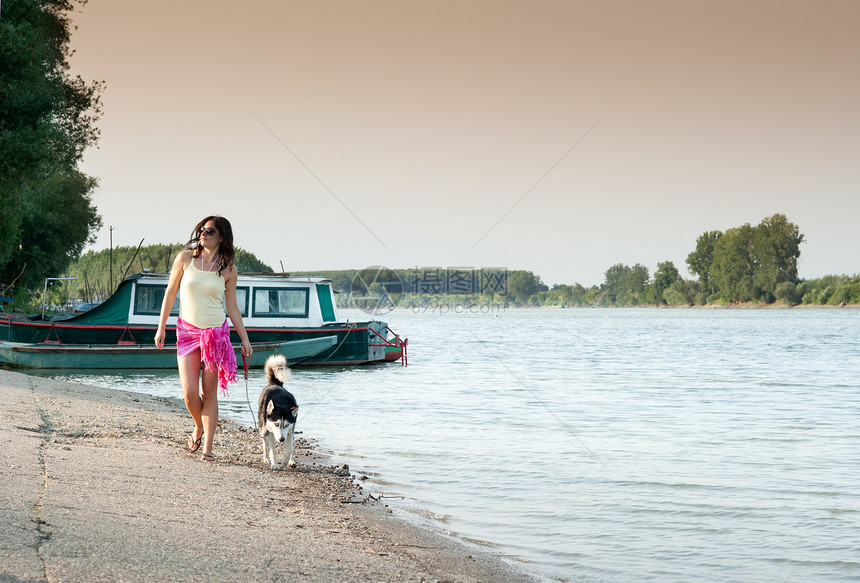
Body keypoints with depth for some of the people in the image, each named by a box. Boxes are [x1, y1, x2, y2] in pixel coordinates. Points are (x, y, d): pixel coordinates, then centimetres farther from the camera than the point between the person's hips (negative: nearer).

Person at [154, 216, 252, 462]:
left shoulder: (228, 269, 1)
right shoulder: (185, 258, -1)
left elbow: (231, 307, 8)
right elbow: (170, 293, 7)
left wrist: (244, 338, 5)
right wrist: (161, 327, 5)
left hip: (216, 333, 0)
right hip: (187, 331, 0)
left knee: (209, 393, -1)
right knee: (190, 393, -8)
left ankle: (207, 447, 5)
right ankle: (198, 428, 23)